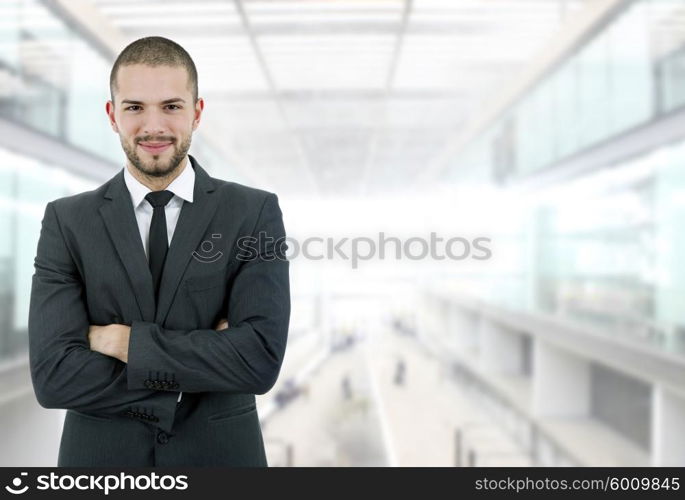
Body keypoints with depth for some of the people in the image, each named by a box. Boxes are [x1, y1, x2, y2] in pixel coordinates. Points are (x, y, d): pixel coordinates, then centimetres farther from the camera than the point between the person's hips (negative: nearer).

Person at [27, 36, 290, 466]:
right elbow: (53, 375, -15)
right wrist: (210, 358, -18)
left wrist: (125, 341, -17)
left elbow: (262, 360, -18)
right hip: (101, 456, 0)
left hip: (221, 454, 0)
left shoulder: (255, 212, -8)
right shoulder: (67, 221, -5)